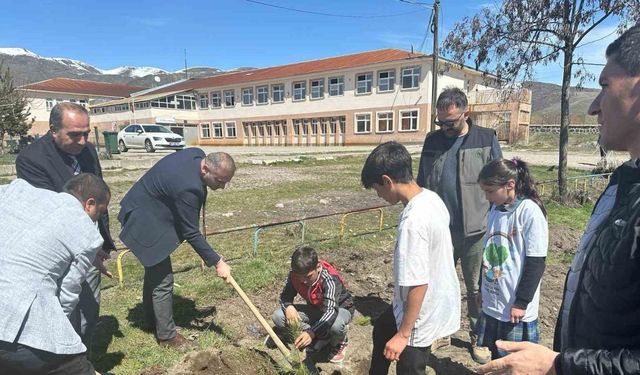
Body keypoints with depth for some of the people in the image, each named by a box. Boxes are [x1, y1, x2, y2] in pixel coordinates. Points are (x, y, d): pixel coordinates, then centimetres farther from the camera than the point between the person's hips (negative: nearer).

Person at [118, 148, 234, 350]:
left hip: (148, 211, 10)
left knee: (154, 272, 21)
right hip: (146, 222, -10)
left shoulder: (198, 155, -11)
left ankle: (151, 321, 38)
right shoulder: (187, 187, -36)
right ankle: (167, 335, 15)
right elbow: (191, 233, -27)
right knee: (163, 281, -2)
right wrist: (217, 262, -21)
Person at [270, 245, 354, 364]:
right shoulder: (294, 275, -20)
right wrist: (288, 306, -32)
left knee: (336, 325, -44)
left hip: (340, 309, -5)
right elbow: (285, 296, -8)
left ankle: (338, 343, -3)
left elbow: (331, 311, -45)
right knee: (278, 317, -16)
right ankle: (321, 338, -4)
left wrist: (312, 332, -58)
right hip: (315, 309, 6)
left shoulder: (330, 279, -35)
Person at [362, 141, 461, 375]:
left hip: (422, 314, -9)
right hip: (438, 300, 9)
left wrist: (403, 334, -18)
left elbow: (418, 284, -29)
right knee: (382, 330, 31)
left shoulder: (413, 222, -33)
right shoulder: (432, 199, -5)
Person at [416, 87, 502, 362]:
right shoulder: (432, 141, 4)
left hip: (476, 230, -3)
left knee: (476, 287, 12)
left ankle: (479, 338, 30)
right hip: (439, 229, 3)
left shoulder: (486, 139, -5)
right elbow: (422, 185, 9)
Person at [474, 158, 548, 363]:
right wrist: (482, 289, 19)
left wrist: (521, 302, -14)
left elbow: (536, 263, -16)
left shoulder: (530, 212, -17)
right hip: (491, 303, 6)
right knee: (496, 357, 18)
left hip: (515, 307, -6)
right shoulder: (495, 208, 4)